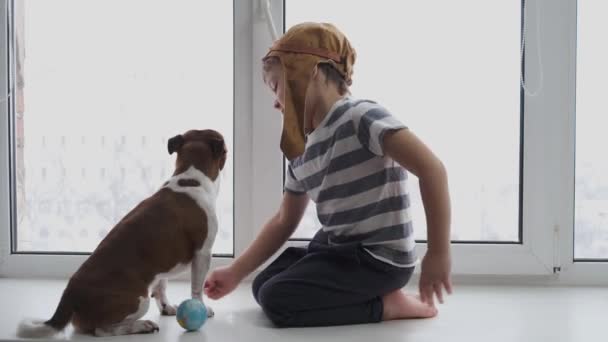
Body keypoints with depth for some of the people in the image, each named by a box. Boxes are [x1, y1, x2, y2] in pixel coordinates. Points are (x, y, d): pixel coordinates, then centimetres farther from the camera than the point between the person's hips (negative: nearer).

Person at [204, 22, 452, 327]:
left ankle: (387, 303, -8)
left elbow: (432, 169, -28)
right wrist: (235, 273, 9)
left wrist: (438, 253, -28)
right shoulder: (302, 151, 9)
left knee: (277, 300, -18)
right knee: (263, 286, 16)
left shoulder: (360, 116, -19)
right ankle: (363, 291, 11)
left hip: (378, 256, -9)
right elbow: (283, 222, 16)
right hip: (337, 248, 9)